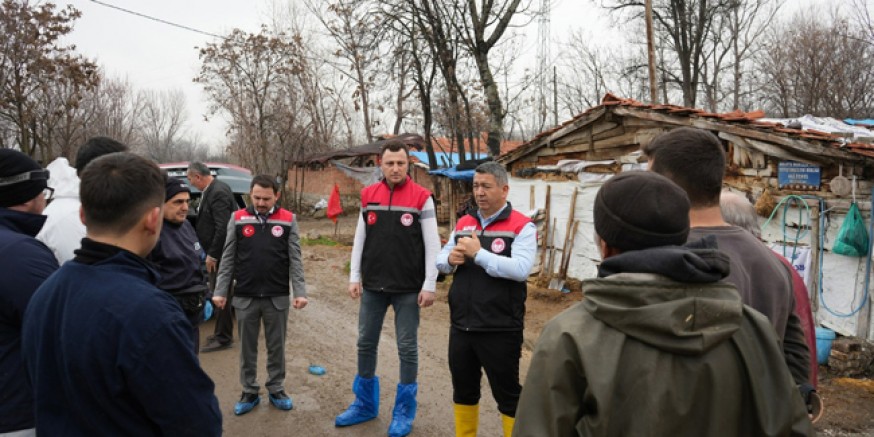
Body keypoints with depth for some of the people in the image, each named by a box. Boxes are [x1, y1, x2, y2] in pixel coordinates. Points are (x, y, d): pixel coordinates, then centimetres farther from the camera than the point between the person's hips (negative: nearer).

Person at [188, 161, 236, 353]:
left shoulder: (218, 192, -20)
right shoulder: (211, 190, 10)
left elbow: (223, 227, -23)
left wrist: (212, 255, -17)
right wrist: (211, 253, 12)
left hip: (220, 254, -10)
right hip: (216, 252, 10)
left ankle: (223, 337, 12)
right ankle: (222, 333, 30)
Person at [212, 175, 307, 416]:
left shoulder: (288, 220, -2)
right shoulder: (238, 219, 0)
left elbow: (295, 260, -3)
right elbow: (228, 259, 3)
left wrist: (300, 292, -9)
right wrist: (220, 291, -1)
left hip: (278, 297, -1)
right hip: (245, 297, 1)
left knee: (277, 347, 11)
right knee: (247, 348, 12)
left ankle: (276, 390, 27)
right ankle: (249, 392, 27)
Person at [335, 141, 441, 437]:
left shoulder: (422, 198, -6)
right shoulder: (367, 196, 5)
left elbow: (432, 245, -7)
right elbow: (360, 239, 10)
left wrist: (429, 285, -11)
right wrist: (354, 276, 5)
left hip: (408, 289, -4)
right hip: (373, 287, 4)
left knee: (407, 349, 6)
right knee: (365, 344, 13)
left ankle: (404, 412, 21)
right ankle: (365, 404, 30)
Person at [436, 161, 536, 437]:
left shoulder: (522, 227, -9)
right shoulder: (463, 223, 10)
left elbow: (521, 269, -23)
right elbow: (440, 261, 12)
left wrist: (478, 254, -24)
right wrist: (450, 259, -11)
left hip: (500, 330, -6)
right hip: (461, 326, 6)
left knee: (507, 396, 8)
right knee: (463, 391, 21)